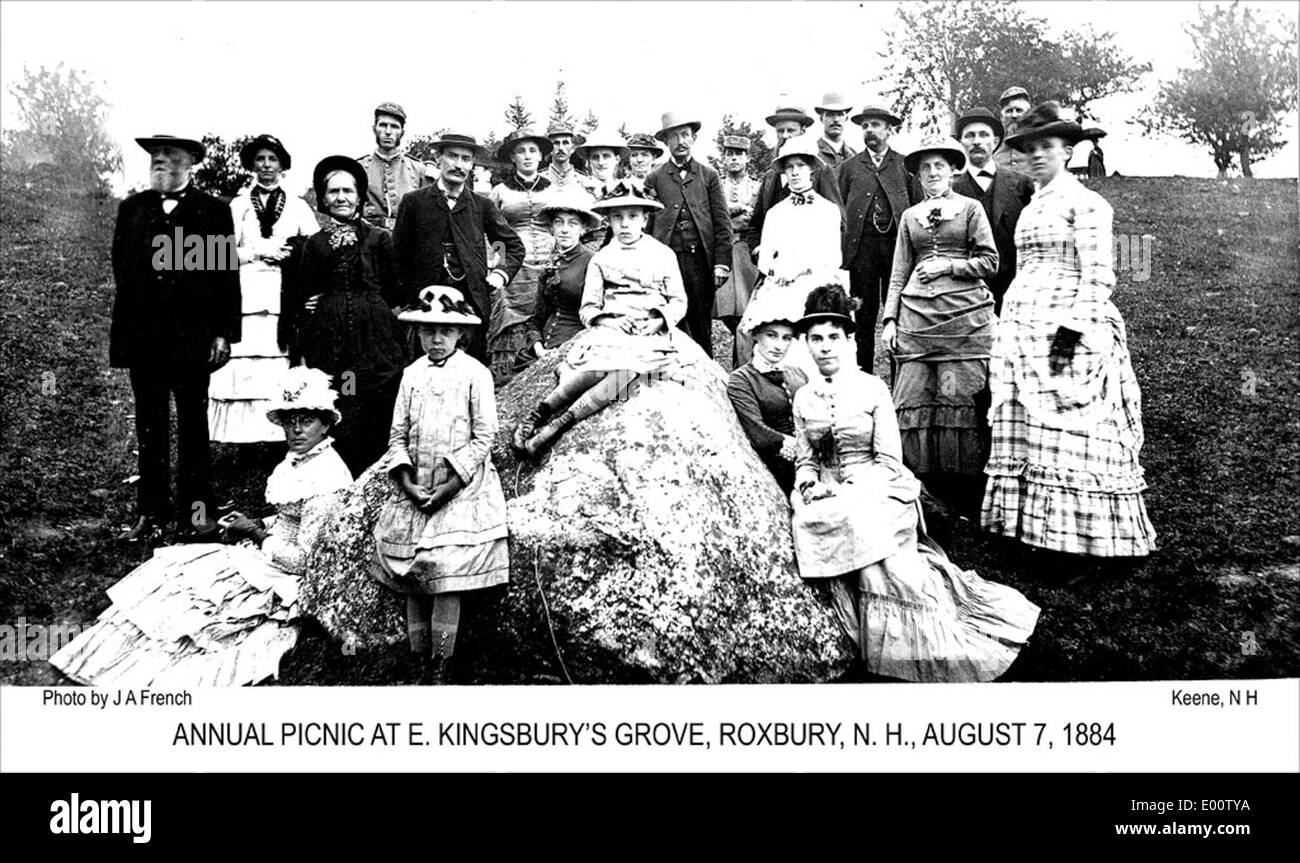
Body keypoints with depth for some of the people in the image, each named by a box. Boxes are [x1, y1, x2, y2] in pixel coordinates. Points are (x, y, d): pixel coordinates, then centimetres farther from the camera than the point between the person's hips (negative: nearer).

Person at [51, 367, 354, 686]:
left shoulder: (326, 477, -25)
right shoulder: (298, 460, 5)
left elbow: (303, 559, -23)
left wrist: (256, 533, -11)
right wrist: (255, 524, 3)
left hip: (282, 579, -9)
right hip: (267, 554, 9)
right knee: (172, 564, 6)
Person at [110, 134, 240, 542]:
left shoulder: (214, 211, 2)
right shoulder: (131, 209, 12)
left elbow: (227, 275, -1)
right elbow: (120, 270, 11)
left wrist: (223, 333, -7)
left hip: (192, 337, -3)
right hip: (142, 336, 3)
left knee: (193, 426, 5)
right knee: (149, 428, 8)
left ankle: (196, 509, 12)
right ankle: (150, 513, 13)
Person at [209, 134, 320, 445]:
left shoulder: (298, 206, 14)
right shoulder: (237, 206, 14)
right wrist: (258, 251, -5)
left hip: (287, 301, 0)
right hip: (246, 299, 0)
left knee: (286, 374, -8)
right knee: (244, 373, -8)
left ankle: (285, 438, -6)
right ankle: (245, 438, -4)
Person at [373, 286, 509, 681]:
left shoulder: (476, 374, -2)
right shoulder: (412, 374, 10)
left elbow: (483, 439, -5)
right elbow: (398, 435, 10)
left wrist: (447, 490, -12)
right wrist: (408, 484, -6)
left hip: (461, 491, -4)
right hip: (414, 492, 4)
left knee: (447, 580, -10)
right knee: (412, 579, 3)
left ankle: (440, 665, -1)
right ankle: (418, 658, 12)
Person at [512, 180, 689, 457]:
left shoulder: (663, 255, 13)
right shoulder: (601, 259, 15)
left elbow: (679, 301, 13)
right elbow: (588, 307, 12)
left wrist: (660, 321, -7)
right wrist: (607, 320, -9)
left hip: (652, 333, -1)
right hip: (610, 331, 1)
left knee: (630, 369, -35)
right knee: (598, 366, -35)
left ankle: (562, 421, -39)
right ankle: (541, 412, -28)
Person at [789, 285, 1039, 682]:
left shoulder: (872, 388, 1)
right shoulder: (803, 398, 11)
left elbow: (889, 460, -3)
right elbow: (804, 459, 14)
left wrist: (852, 489, -16)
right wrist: (809, 485, -9)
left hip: (879, 490, -2)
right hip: (830, 500, 2)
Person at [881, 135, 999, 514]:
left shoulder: (971, 208, 8)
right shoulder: (910, 216, 18)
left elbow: (990, 262, 4)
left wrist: (947, 265, -6)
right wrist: (890, 319, 7)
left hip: (964, 316, -3)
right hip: (917, 317, 4)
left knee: (959, 399, -9)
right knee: (912, 402, -4)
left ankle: (967, 502, -1)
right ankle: (923, 494, 4)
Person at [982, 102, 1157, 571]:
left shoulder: (1085, 202, -3)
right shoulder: (1032, 207, 20)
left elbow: (1098, 276, -11)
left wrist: (1072, 328, -21)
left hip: (1065, 328, -8)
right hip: (1022, 328, 8)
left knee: (1068, 437, -9)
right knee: (1025, 435, 4)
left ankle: (1077, 544, -5)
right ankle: (1036, 532, 10)